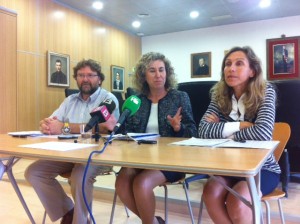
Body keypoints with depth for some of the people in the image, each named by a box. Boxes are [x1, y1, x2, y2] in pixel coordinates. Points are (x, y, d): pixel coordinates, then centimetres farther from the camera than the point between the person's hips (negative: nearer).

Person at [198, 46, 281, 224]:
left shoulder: (266, 92, -9)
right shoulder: (220, 95, -1)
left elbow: (263, 132, -27)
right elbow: (204, 130, -16)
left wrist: (221, 130, -16)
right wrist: (241, 125, -20)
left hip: (262, 168, -2)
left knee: (237, 201, -28)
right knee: (211, 192, -27)